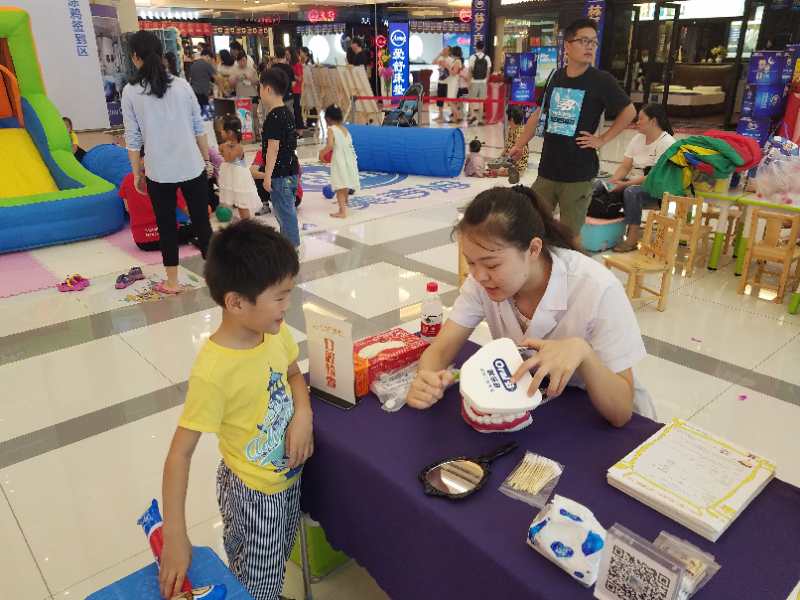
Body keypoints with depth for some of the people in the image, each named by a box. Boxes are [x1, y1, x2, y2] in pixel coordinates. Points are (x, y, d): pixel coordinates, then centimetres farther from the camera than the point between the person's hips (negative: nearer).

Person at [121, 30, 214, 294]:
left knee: (166, 226, 10)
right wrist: (206, 158, 15)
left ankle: (172, 282, 19)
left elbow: (133, 139, -3)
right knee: (201, 222, 10)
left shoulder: (131, 92, -4)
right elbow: (199, 128, 3)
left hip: (159, 172, -1)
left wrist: (136, 173, 7)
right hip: (193, 167, 1)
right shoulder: (182, 84, 0)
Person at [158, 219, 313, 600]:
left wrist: (303, 415, -14)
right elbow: (180, 453, -26)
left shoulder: (276, 332, -12)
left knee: (275, 568, 29)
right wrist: (175, 536, -26)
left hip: (289, 475, 6)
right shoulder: (213, 371, -32)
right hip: (251, 492, -6)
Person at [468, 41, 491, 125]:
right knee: (481, 101, 7)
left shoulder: (473, 57, -8)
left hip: (474, 81, -3)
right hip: (483, 81, 3)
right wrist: (486, 80, 13)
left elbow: (470, 70, -7)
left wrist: (469, 81, 1)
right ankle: (480, 119, 8)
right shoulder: (487, 58, 1)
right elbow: (488, 70, 3)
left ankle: (473, 114, -12)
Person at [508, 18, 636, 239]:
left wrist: (602, 140, -5)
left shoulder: (601, 80, -6)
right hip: (547, 169, 4)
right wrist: (520, 144, 17)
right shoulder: (555, 77, 6)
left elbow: (629, 112, 0)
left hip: (579, 172, -4)